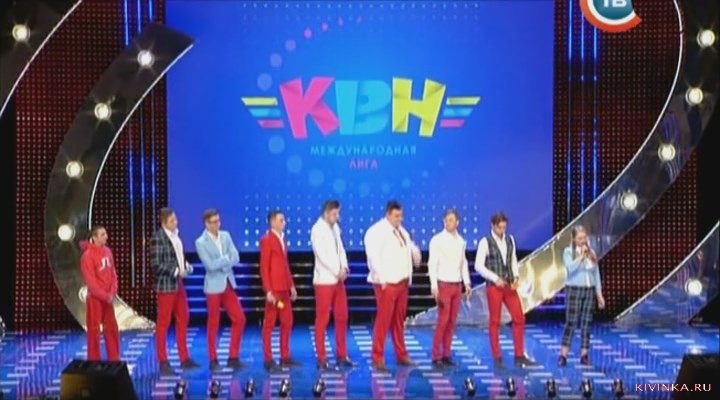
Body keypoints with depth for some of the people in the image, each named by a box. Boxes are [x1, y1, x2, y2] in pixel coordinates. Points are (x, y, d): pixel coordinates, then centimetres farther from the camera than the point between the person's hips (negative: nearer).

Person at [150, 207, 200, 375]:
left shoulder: (176, 235, 7)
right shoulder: (157, 238, -15)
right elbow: (156, 265, -19)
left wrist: (186, 265, 0)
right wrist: (176, 271, -21)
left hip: (178, 284, 8)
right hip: (166, 285, -8)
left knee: (183, 320, 13)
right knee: (163, 323, 1)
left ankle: (184, 358, 23)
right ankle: (163, 362, 8)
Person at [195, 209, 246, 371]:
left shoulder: (226, 236, 6)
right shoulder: (201, 242, -9)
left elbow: (236, 258, -2)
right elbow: (210, 265, -18)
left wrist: (221, 263, -16)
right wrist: (226, 259, -8)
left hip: (228, 284, 5)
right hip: (214, 287, -5)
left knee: (239, 319, 2)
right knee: (213, 324, 3)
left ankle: (233, 357, 13)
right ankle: (213, 360, 14)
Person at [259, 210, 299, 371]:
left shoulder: (282, 239, 14)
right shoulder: (266, 240, -9)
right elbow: (264, 268, -12)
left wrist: (291, 285, 14)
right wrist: (268, 291, -17)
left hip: (284, 288, 8)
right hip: (274, 289, -8)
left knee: (287, 322, 11)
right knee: (269, 324, 0)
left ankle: (285, 357, 19)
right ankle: (268, 360, 4)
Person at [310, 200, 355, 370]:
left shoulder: (335, 227, 13)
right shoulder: (317, 229, -10)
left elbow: (340, 248, 11)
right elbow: (321, 254, -17)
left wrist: (344, 267, -5)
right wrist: (337, 271, -15)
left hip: (338, 279, 7)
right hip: (324, 280, -7)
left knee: (342, 317, 9)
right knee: (322, 320, -2)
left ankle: (341, 355, 18)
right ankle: (321, 358, 3)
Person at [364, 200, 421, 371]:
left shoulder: (402, 231, 16)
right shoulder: (376, 231, -8)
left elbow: (411, 250, 20)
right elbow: (373, 257, -14)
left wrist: (415, 251, -4)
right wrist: (382, 279, -17)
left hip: (402, 282, 7)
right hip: (387, 283, -7)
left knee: (399, 320, 13)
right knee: (383, 320, -6)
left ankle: (401, 355, 22)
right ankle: (377, 359, 0)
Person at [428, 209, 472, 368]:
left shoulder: (461, 241, 9)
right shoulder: (437, 240, -7)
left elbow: (464, 263, 15)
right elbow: (432, 264, -11)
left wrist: (467, 282, 5)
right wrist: (434, 286, -17)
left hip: (457, 285, 5)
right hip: (443, 285, -5)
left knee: (452, 322, 7)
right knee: (443, 321, -9)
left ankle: (446, 355, 13)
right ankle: (436, 357, -3)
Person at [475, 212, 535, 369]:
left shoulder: (510, 239, 8)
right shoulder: (485, 242, -7)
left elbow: (513, 260, 16)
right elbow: (479, 266, -10)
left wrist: (516, 276, -1)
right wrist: (495, 279, -16)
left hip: (509, 285, 5)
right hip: (494, 286, -5)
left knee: (519, 318, 2)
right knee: (495, 321, 2)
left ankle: (519, 356, 10)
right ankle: (497, 358, 10)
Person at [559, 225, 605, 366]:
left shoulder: (592, 253, 9)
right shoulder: (568, 252, -3)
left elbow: (596, 274, 12)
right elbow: (571, 268, -21)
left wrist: (599, 294, 8)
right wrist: (581, 255, -18)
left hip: (589, 291, 4)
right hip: (574, 290, -4)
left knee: (586, 323, 4)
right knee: (571, 322, -7)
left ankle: (584, 355, 9)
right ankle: (563, 355, -5)